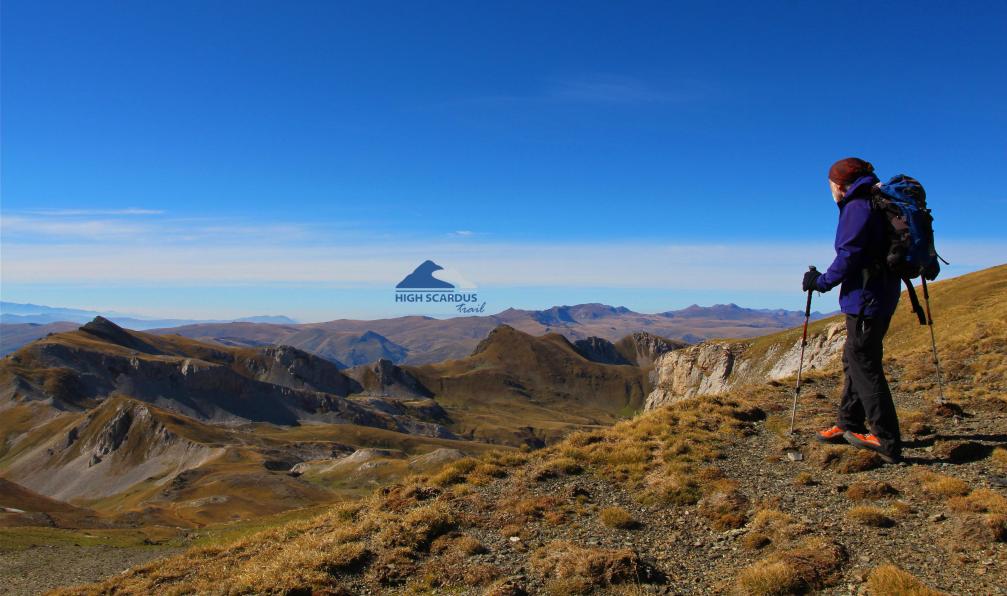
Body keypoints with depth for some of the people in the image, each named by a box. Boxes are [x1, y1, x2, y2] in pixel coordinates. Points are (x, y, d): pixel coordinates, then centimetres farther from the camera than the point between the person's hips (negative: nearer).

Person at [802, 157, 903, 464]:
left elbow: (849, 256, -18)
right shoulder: (876, 204, 17)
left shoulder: (857, 208, -14)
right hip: (880, 296, 10)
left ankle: (887, 441, -3)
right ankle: (848, 426, 26)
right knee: (854, 360, 17)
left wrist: (821, 281, -6)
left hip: (865, 298, -10)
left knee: (864, 364, -6)